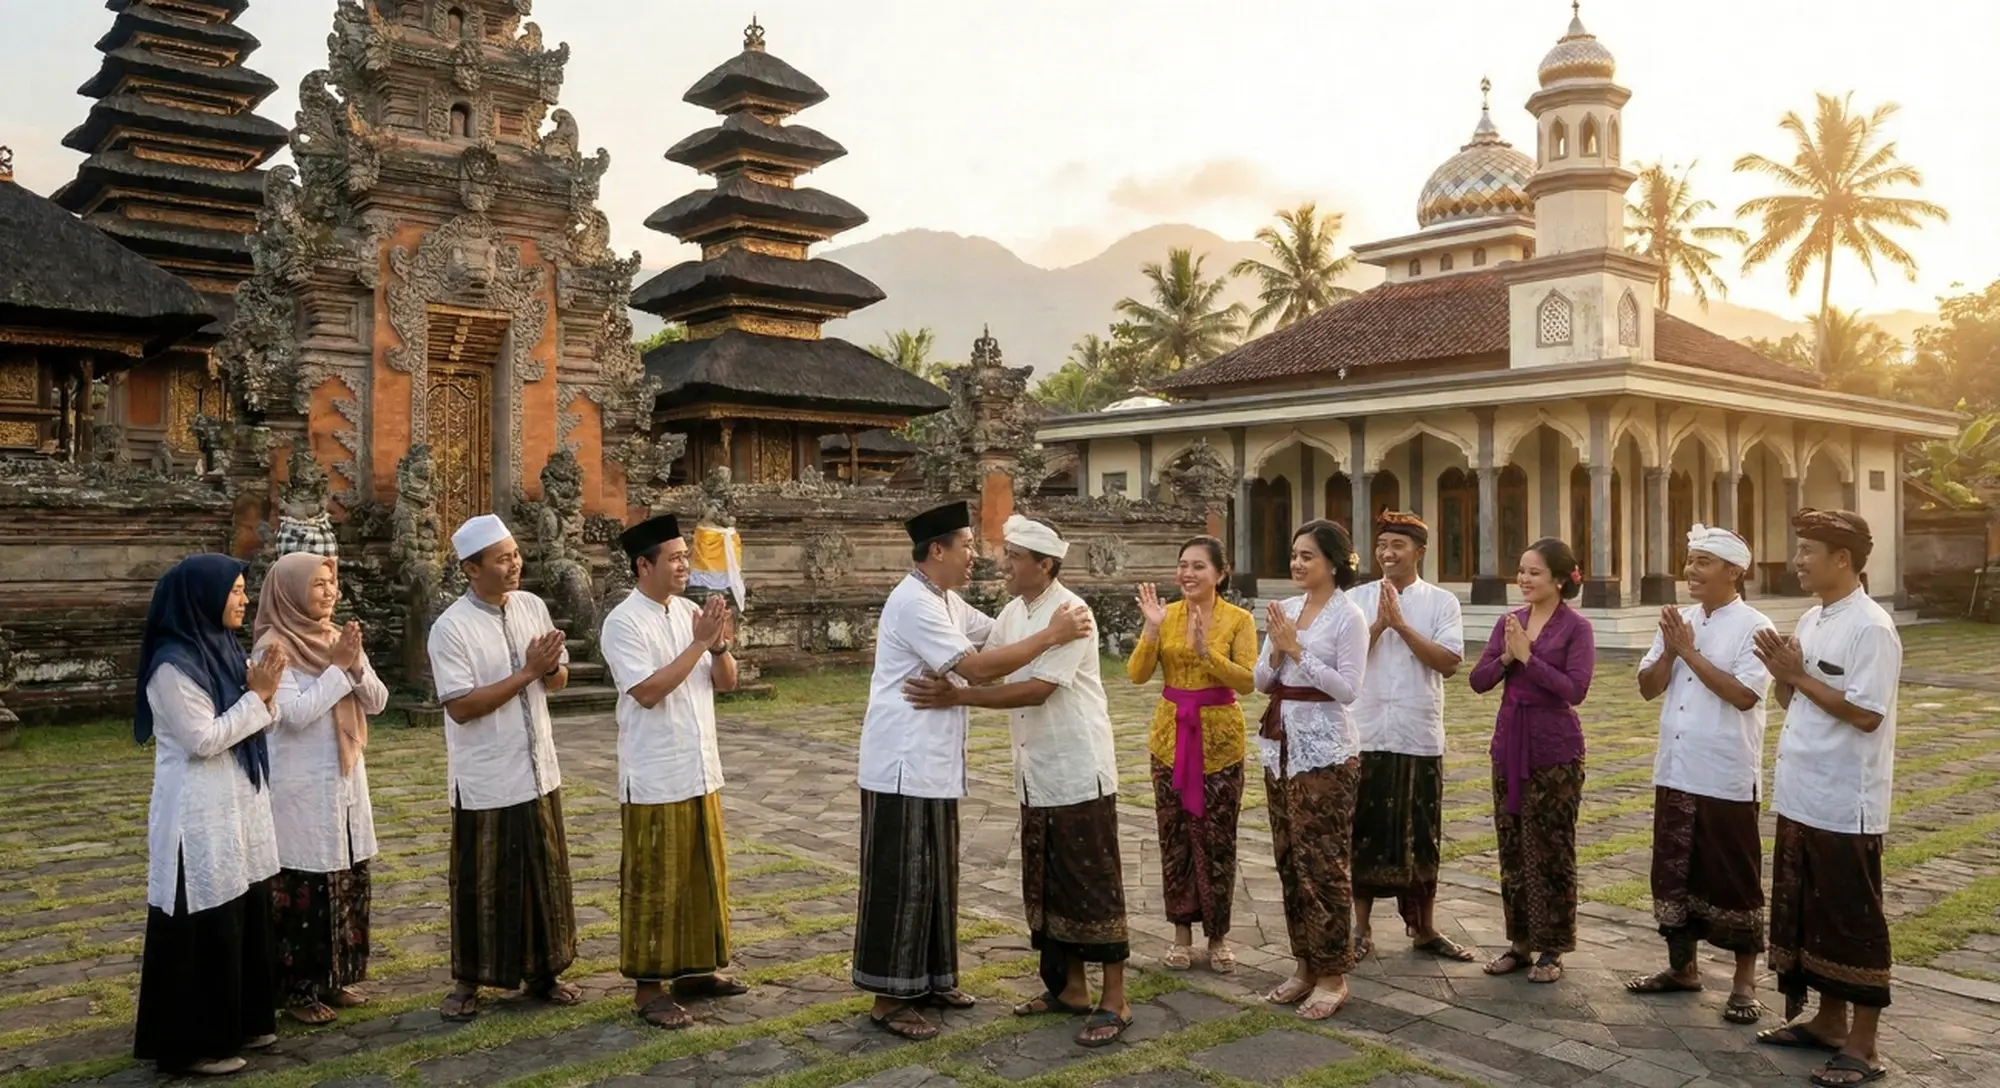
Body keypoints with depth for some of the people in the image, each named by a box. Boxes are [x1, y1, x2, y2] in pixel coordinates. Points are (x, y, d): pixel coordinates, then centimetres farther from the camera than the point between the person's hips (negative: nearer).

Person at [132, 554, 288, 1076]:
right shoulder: (173, 665, -18)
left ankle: (239, 1024, 27)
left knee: (245, 916, 15)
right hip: (200, 815, -9)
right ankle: (194, 1043, 13)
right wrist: (257, 695, -16)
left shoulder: (222, 648, 8)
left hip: (238, 805, 9)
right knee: (205, 929, 0)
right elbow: (203, 740, -20)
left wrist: (263, 692, -6)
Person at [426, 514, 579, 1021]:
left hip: (537, 771, 5)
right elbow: (461, 707, -20)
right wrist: (527, 672, -22)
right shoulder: (451, 629, -15)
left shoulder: (533, 607, 2)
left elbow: (558, 679, 9)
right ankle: (468, 980, 25)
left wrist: (549, 666, -15)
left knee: (544, 875, 14)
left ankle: (544, 971, 29)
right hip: (485, 782, -5)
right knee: (483, 883, 7)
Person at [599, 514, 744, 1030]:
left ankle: (695, 969, 30)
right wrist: (699, 643, -20)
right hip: (654, 779, -7)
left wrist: (720, 643, -12)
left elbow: (726, 682, 8)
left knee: (705, 874, 16)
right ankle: (648, 987, 14)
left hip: (702, 772, 7)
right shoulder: (624, 622, -12)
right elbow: (648, 691, -21)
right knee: (654, 885, 2)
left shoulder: (690, 611, 7)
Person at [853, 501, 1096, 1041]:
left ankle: (929, 977, 28)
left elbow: (995, 633, 20)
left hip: (933, 764, 10)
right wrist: (1051, 637, -21)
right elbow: (975, 667, -24)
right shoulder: (914, 602, -19)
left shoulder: (947, 601, 13)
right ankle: (888, 999, 6)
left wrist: (1048, 616, 3)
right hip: (903, 765, -10)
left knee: (934, 875, 16)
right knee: (899, 880, -2)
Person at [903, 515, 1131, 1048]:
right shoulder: (1012, 613, 8)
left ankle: (1114, 1002, 7)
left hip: (1078, 773, -8)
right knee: (1045, 885, 13)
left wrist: (956, 697, -28)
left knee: (1093, 885, -2)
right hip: (1035, 774, 8)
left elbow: (1037, 690, -25)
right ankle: (1069, 987, 26)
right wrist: (945, 685, -3)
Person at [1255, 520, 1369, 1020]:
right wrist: (1276, 650, -9)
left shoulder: (1348, 616, -9)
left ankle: (1332, 975, 9)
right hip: (1281, 744, 7)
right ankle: (1305, 965, 23)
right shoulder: (1285, 610, 9)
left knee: (1322, 863, -3)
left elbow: (1348, 689, -15)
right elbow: (1261, 682, 9)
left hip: (1325, 751, -7)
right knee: (1290, 859, 11)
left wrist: (1297, 650, -18)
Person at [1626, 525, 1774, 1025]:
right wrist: (1669, 651, -10)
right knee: (1673, 872, 14)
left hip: (1726, 778, -6)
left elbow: (1743, 694, -20)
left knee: (1732, 880, 3)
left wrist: (1690, 652, -16)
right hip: (1675, 772, 6)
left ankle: (1745, 982, 16)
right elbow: (1648, 687, 7)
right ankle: (1683, 966, 28)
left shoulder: (1753, 627, -9)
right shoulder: (1677, 622, 9)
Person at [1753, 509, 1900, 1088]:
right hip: (1801, 797, 9)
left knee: (1853, 922, 2)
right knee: (1809, 914, 17)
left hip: (1845, 805, -9)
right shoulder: (1810, 621, 11)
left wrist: (1799, 675, -15)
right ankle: (1828, 1020, 31)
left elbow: (1865, 714, -21)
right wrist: (1781, 673, -3)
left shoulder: (1871, 629, -15)